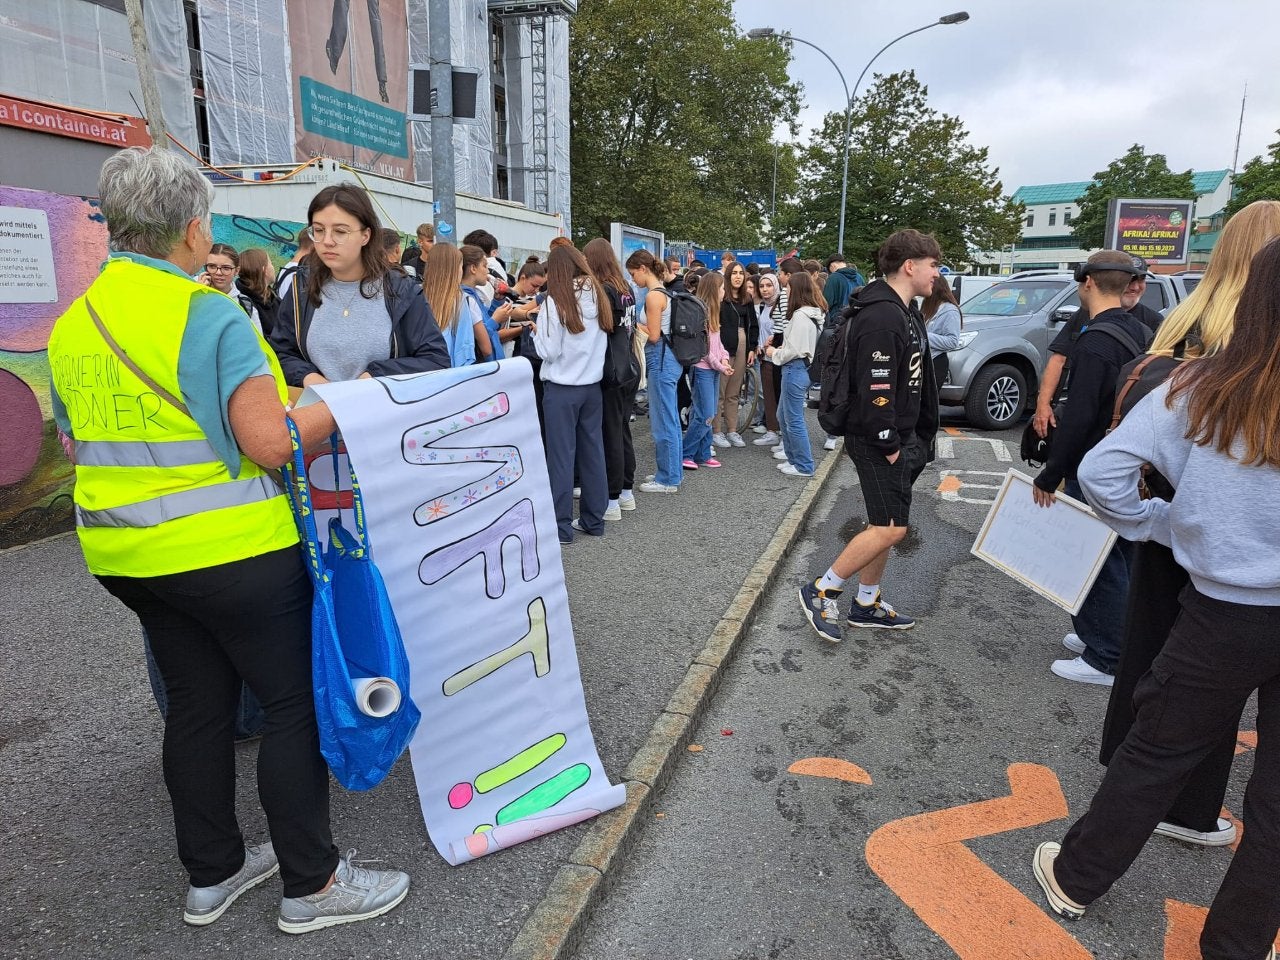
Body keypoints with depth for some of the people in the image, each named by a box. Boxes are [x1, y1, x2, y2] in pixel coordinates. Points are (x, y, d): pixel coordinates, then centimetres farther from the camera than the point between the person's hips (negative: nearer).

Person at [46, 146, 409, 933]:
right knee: (297, 701, 5)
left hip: (126, 553, 8)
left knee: (196, 702, 18)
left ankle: (212, 873, 33)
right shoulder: (209, 316, -17)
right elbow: (272, 444, -22)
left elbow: (84, 440, 17)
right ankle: (312, 884, 16)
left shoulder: (71, 326, 8)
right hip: (229, 549, -8)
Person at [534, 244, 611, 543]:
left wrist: (536, 333, 4)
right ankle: (594, 519, 19)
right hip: (592, 385, 6)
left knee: (562, 455, 0)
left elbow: (548, 351, -13)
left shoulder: (556, 301, -13)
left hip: (562, 389, -5)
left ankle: (561, 526, 6)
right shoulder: (597, 296, 4)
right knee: (592, 451, 11)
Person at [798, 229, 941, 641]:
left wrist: (916, 437, 16)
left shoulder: (907, 312, 15)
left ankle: (867, 604, 26)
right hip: (877, 440, -10)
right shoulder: (881, 318, -20)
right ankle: (820, 590, 2)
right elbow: (875, 389, -25)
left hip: (900, 436, 10)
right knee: (891, 528, -10)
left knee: (886, 526, 14)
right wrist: (888, 445, -20)